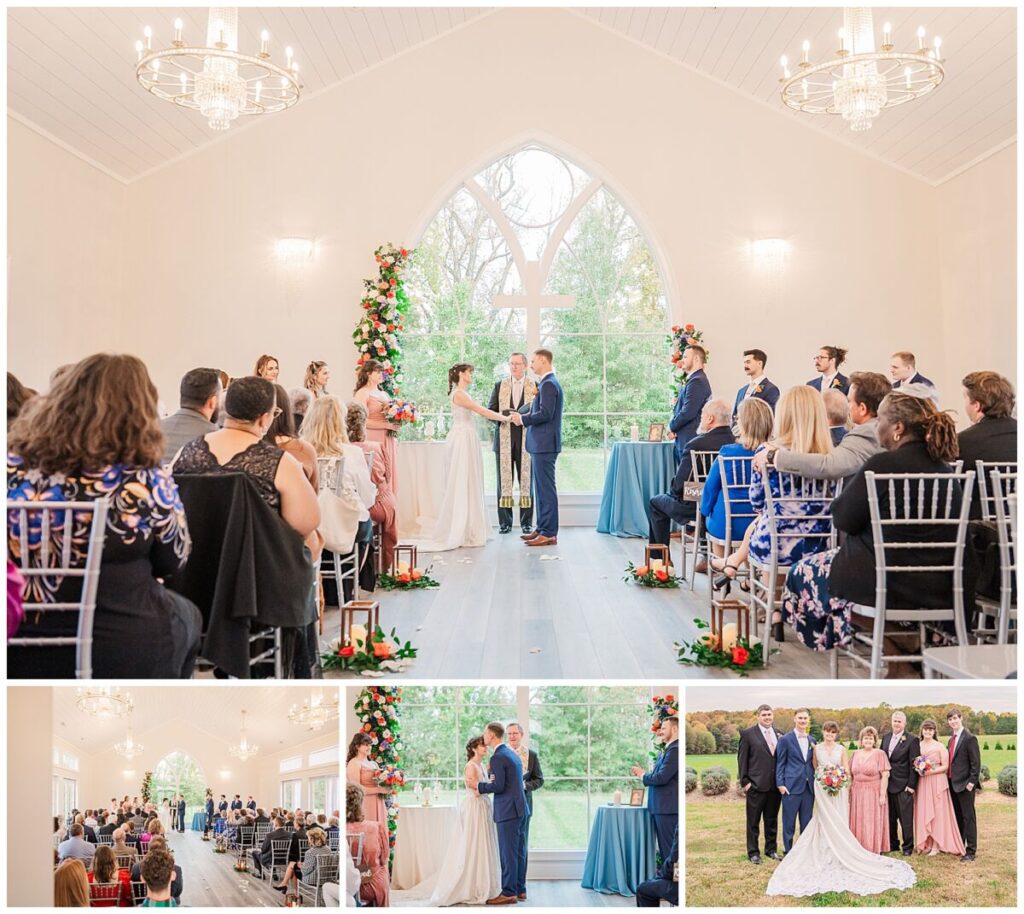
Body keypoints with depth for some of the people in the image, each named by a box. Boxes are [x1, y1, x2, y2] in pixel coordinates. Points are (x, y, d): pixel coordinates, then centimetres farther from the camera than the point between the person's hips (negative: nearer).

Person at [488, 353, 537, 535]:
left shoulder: (534, 386, 5)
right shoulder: (499, 385, 10)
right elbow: (490, 410, 7)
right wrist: (502, 416, -12)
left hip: (526, 440, -1)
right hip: (504, 440, 1)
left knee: (526, 481, 3)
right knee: (504, 480, 3)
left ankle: (527, 522, 9)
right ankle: (504, 522, 9)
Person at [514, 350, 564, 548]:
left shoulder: (549, 384, -15)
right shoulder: (547, 383, 17)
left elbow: (545, 414, -22)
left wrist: (523, 419, -11)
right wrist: (523, 416, 8)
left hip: (545, 444, -11)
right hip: (542, 444, 11)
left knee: (547, 488, -7)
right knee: (542, 488, 15)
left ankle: (549, 533, -5)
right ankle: (542, 529, 21)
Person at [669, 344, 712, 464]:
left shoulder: (697, 381, -14)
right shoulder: (694, 379, 18)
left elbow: (688, 412, -21)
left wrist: (672, 426, -5)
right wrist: (673, 424, 1)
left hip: (690, 441, -10)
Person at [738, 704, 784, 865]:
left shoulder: (779, 733, 7)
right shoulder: (748, 734, -5)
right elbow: (742, 759, -4)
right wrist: (745, 782, -8)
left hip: (775, 785, 4)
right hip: (756, 785, -4)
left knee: (772, 820, 15)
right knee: (753, 821, 5)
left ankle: (771, 849, 27)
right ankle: (753, 852, 14)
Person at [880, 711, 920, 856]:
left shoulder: (912, 740, -7)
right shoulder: (886, 738, 11)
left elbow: (914, 764, -9)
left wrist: (912, 785, -12)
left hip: (903, 786, -5)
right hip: (888, 784, 6)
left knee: (906, 818, 1)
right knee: (890, 817, 12)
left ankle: (908, 847, 13)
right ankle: (892, 844, 24)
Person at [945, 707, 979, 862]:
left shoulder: (970, 738, -11)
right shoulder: (951, 739, 14)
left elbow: (976, 763, -14)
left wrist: (971, 782, -17)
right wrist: (948, 778, 10)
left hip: (965, 784, -8)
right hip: (953, 783, 8)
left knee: (968, 817, -2)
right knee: (957, 816, 15)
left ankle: (970, 851, 4)